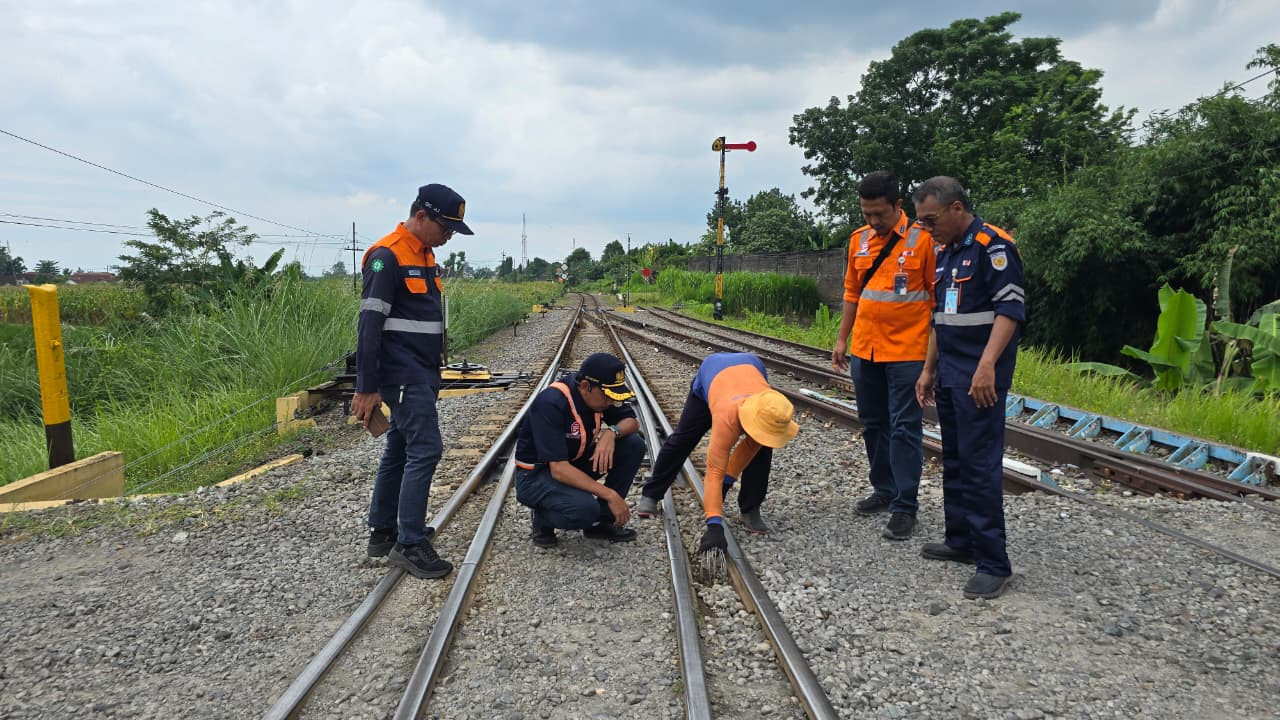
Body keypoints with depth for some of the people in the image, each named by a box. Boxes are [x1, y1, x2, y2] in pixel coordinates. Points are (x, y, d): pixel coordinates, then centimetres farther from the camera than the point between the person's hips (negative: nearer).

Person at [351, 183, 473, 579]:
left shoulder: (425, 256, 14)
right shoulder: (387, 257, -15)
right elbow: (370, 324, -18)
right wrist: (366, 388, -19)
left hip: (421, 374, 10)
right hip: (404, 375, -10)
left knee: (399, 450, 14)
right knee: (425, 449, -11)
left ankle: (382, 532, 25)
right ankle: (410, 544, -4)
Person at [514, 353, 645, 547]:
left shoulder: (597, 394, -9)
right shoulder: (551, 403, -30)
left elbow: (632, 422, 3)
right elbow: (559, 469, -34)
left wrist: (611, 432, -21)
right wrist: (610, 495, -34)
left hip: (575, 463, 8)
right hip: (536, 474, -7)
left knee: (634, 445, -10)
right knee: (585, 509, -35)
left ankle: (601, 520, 0)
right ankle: (543, 517, -1)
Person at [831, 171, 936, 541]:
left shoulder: (922, 239, -9)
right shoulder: (859, 239, 7)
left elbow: (937, 297, -6)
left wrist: (936, 350, -7)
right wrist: (842, 339, 14)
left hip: (906, 352, -6)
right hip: (865, 351, 6)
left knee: (904, 428, -2)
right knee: (873, 424, 14)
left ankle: (905, 507, 6)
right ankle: (884, 491, 30)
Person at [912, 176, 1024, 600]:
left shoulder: (993, 246, -11)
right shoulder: (945, 252, 17)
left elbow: (1011, 309, -19)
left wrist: (987, 366, -27)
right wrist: (929, 370, 22)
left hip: (979, 378, -9)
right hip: (948, 375, 9)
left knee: (980, 465, -9)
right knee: (954, 462, 15)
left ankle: (993, 563, -3)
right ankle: (961, 541, 27)